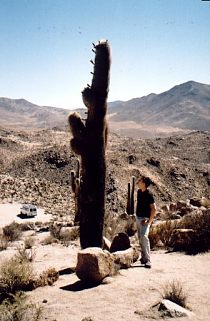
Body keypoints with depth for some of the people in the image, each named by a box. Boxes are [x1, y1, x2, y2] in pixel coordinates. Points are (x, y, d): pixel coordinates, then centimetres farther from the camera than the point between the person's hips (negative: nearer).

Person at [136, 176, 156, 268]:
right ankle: (143, 257, 21)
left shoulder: (149, 194, -17)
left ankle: (147, 260, -17)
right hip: (138, 218, 8)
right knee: (140, 238, 11)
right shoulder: (139, 191, 6)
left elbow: (154, 209, -17)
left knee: (144, 237, -20)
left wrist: (149, 221, -19)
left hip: (145, 219, -8)